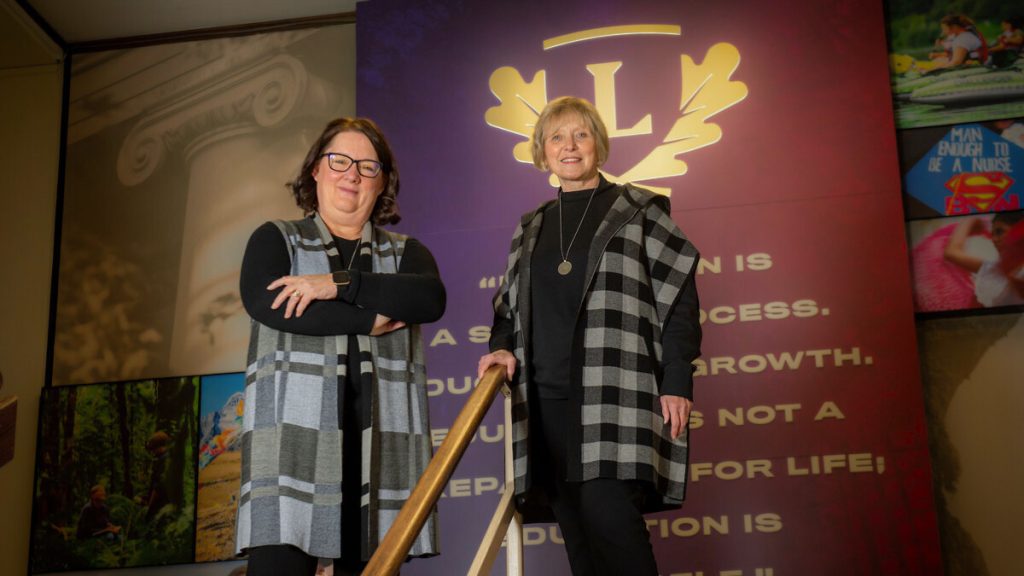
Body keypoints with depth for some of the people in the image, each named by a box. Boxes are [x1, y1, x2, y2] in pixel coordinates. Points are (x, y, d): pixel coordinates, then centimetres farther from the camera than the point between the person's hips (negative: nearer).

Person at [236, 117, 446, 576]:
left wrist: (339, 284, -13)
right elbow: (264, 301, -9)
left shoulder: (404, 253, 18)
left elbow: (430, 298, -5)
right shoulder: (276, 239, 13)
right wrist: (370, 318, -7)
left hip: (379, 442, 2)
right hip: (294, 435, -2)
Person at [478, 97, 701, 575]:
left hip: (616, 392, -5)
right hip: (547, 397, 5)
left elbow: (677, 296, 0)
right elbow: (510, 303, 24)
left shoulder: (640, 211, 5)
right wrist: (503, 347, 2)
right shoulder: (530, 229, 18)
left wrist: (677, 380, -9)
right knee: (576, 530, 4)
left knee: (608, 516, -18)